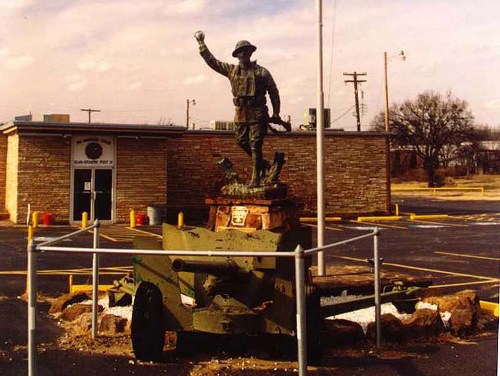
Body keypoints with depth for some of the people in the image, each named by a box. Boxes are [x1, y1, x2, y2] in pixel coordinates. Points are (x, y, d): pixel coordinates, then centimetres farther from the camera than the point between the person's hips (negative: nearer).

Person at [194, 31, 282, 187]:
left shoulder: (261, 72, -1)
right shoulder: (231, 70, 9)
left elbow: (274, 92, 3)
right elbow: (211, 61, 14)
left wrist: (276, 113, 1)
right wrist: (201, 43, 13)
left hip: (257, 113, -5)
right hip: (240, 114, 5)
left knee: (255, 145, -6)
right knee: (242, 142, 8)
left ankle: (256, 178, -3)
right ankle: (262, 164, 29)